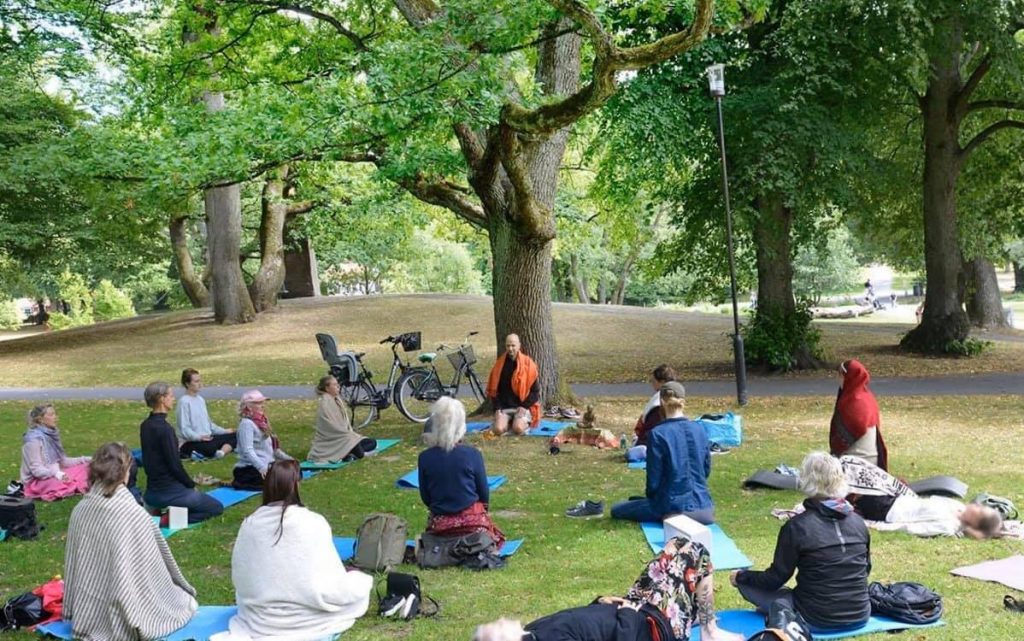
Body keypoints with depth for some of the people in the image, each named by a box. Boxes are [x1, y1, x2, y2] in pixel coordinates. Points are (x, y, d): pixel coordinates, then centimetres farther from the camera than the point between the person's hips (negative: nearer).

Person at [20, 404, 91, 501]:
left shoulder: (51, 435, 9)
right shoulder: (34, 439, -15)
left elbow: (62, 460, 12)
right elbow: (36, 469, -20)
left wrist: (85, 460, 2)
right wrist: (56, 473, -35)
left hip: (54, 475, 9)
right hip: (38, 481, -9)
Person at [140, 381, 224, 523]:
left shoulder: (145, 425, 6)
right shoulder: (164, 428, -21)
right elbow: (175, 465, -20)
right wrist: (191, 485, -2)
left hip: (151, 492, 9)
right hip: (169, 492, -9)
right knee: (217, 507, 4)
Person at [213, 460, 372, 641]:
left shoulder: (249, 523, -7)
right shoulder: (313, 523, -20)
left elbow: (240, 580, 1)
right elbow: (331, 589, -16)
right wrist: (359, 579, 4)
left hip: (258, 620, 6)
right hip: (302, 621, -6)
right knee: (362, 585, 16)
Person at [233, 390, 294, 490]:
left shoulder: (261, 421, 14)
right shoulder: (247, 423, -14)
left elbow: (272, 447, 20)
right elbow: (248, 451, -25)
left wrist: (288, 459, 16)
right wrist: (262, 467, -35)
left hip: (267, 464, 10)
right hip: (250, 468, -10)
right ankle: (239, 482, -8)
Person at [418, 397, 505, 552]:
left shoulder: (425, 457, -8)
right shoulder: (472, 454, -13)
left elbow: (425, 498, 2)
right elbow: (484, 494, -2)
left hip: (439, 524, 2)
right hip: (473, 521, -2)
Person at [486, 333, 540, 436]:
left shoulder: (528, 364, -2)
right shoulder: (499, 365, 5)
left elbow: (535, 390, 0)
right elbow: (493, 389, 9)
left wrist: (524, 406, -11)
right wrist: (497, 408, -4)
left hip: (522, 407, -2)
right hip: (504, 408, 2)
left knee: (518, 429, -28)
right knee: (498, 429, -23)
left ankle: (525, 421, 7)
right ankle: (510, 421, 10)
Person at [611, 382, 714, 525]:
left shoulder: (657, 434, -17)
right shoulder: (700, 429, -2)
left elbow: (654, 478, -12)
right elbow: (706, 470, 9)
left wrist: (651, 498, 9)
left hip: (673, 507, -6)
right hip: (701, 506, 6)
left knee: (616, 510, 10)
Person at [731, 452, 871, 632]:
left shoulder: (797, 526, -15)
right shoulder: (858, 522, -1)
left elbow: (776, 578, -7)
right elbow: (865, 569, 13)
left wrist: (741, 577, 11)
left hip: (817, 620, -5)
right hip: (860, 616, 5)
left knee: (746, 581, 7)